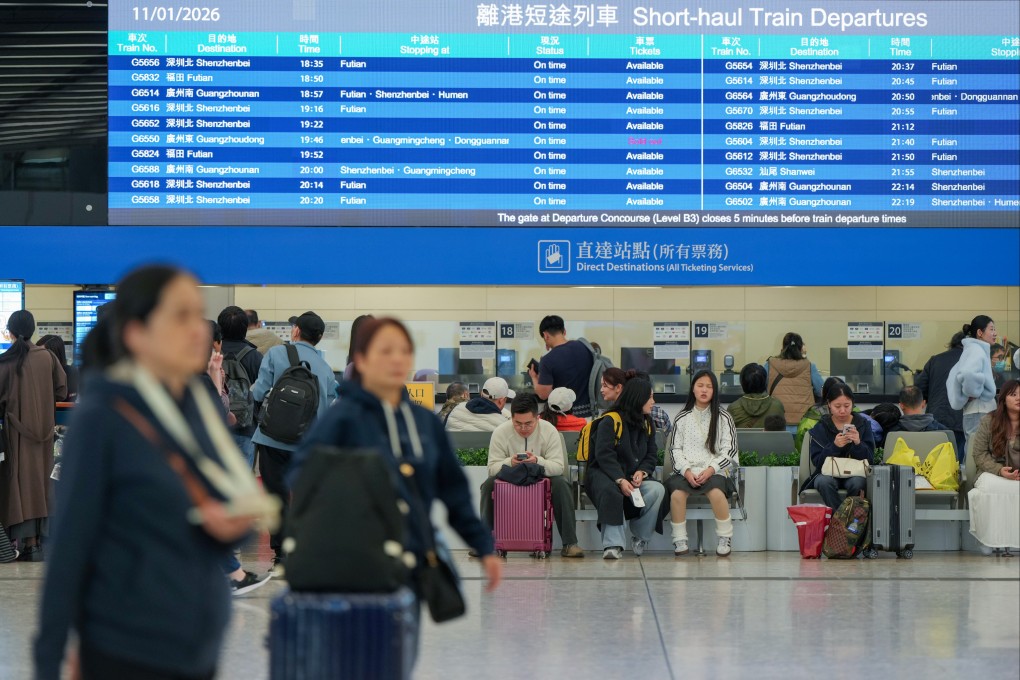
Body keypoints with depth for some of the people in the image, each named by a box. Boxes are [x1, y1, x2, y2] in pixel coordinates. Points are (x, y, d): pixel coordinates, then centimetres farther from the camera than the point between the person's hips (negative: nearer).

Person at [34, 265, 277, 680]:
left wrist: (233, 524, -7)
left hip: (200, 646, 6)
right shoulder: (101, 417, -9)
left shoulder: (203, 410, 8)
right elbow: (69, 548, -9)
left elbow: (235, 499, 18)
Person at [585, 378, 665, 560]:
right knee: (610, 491, -41)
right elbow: (604, 456, -16)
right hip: (603, 474, -6)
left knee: (657, 490, -25)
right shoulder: (610, 422, -9)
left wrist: (642, 471, -10)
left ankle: (640, 538, -9)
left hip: (633, 477, 6)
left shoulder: (647, 423, 14)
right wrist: (620, 480, -27)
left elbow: (652, 454, 12)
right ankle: (613, 544, -39)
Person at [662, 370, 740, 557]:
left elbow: (728, 450, 3)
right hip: (686, 470, 1)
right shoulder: (682, 418, 13)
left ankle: (725, 538, -17)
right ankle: (680, 541, -18)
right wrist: (686, 471, -9)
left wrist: (710, 470, -11)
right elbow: (675, 449, 9)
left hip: (715, 471, -1)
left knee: (716, 492, -34)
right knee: (677, 493, -31)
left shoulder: (723, 417, 8)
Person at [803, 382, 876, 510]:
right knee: (824, 482, -34)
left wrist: (858, 444, -20)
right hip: (828, 474, 0)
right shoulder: (821, 427, 5)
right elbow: (816, 461, -5)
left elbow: (870, 460, -1)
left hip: (855, 474, 0)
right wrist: (834, 446, -22)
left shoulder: (863, 424, 5)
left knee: (857, 482, -34)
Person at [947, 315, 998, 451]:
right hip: (979, 412, -10)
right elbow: (968, 374, -32)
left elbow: (954, 376, 25)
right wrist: (973, 393, -16)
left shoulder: (973, 349, 17)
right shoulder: (977, 350, -12)